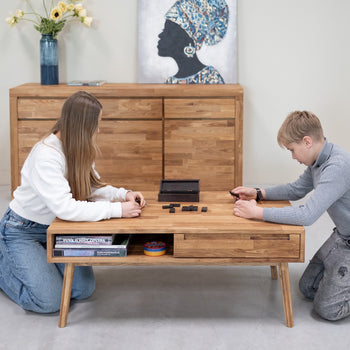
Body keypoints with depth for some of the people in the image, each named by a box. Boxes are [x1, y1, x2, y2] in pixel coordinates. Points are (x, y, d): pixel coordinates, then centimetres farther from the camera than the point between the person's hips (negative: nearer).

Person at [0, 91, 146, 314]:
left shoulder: (79, 150, -6)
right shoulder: (45, 156, -31)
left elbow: (92, 187, 4)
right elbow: (65, 208, -38)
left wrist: (124, 195, -14)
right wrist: (118, 210, -36)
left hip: (54, 228, 7)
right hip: (22, 230, -7)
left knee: (84, 289, 1)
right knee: (50, 301, -13)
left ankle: (40, 258, 22)